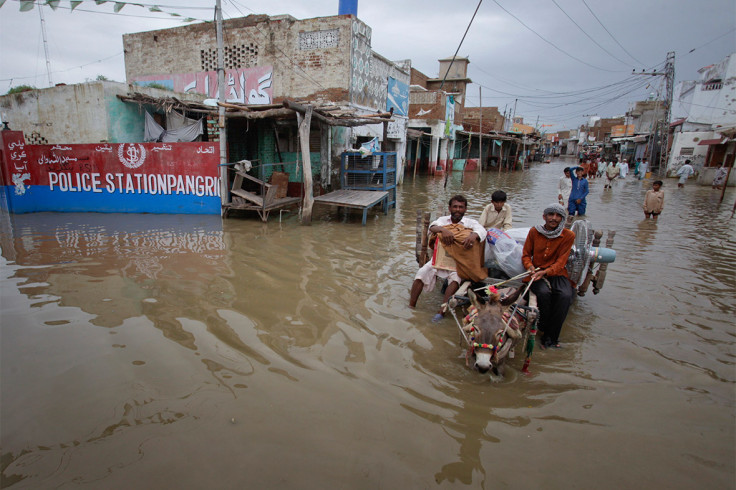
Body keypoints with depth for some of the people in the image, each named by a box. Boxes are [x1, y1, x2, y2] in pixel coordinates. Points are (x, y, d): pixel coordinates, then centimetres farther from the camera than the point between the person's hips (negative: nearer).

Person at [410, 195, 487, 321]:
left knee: (455, 277, -32)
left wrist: (473, 235, -36)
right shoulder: (443, 220, 12)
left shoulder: (470, 223, 8)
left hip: (459, 261, -2)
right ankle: (411, 307, -17)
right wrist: (443, 229, -32)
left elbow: (482, 230, -12)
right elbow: (433, 226, -9)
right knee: (422, 273, -20)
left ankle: (442, 311, -33)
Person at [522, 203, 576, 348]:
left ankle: (551, 336, -14)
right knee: (543, 292, -32)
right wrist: (530, 266, -15)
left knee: (565, 295, -30)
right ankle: (544, 329, -7)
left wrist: (545, 272, -24)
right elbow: (526, 255, 7)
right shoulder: (534, 232, 2)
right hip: (537, 272, 0)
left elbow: (560, 262, -7)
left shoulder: (568, 235, -2)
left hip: (557, 273, 0)